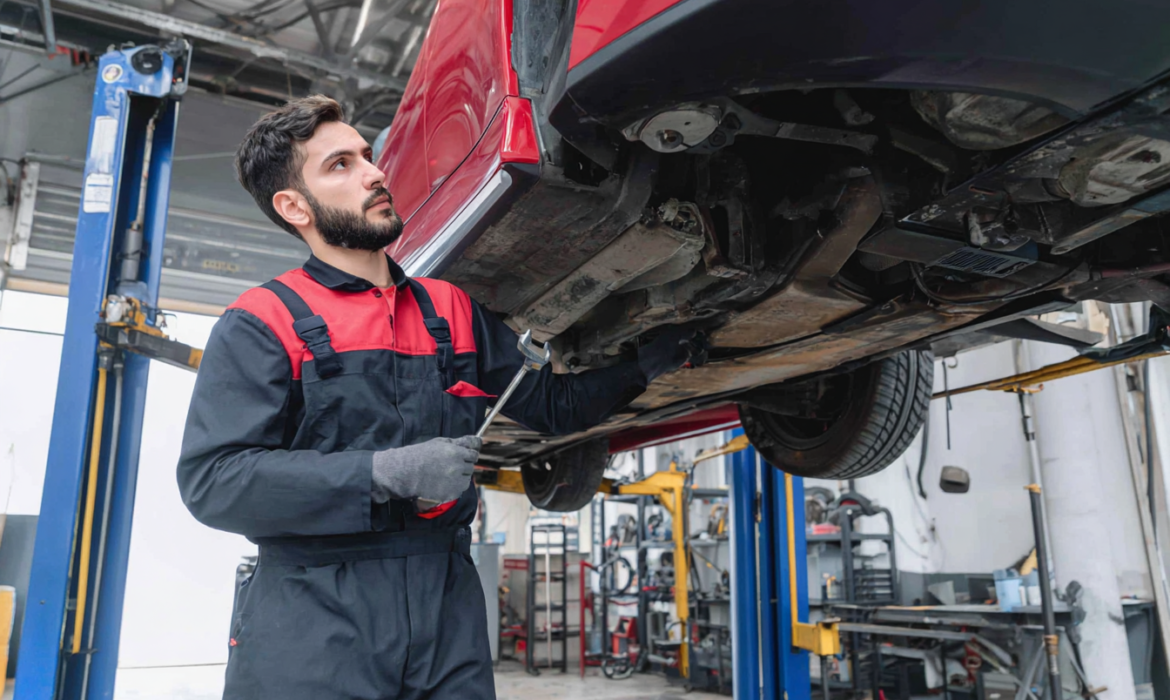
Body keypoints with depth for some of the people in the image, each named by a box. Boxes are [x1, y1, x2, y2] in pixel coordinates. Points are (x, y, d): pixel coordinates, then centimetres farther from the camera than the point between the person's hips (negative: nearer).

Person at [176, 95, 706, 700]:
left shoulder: (453, 310, 13)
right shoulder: (263, 324, -2)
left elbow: (552, 403, 17)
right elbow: (212, 479, -13)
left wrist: (644, 365, 3)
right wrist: (387, 473, -21)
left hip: (446, 605, 4)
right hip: (312, 617, -4)